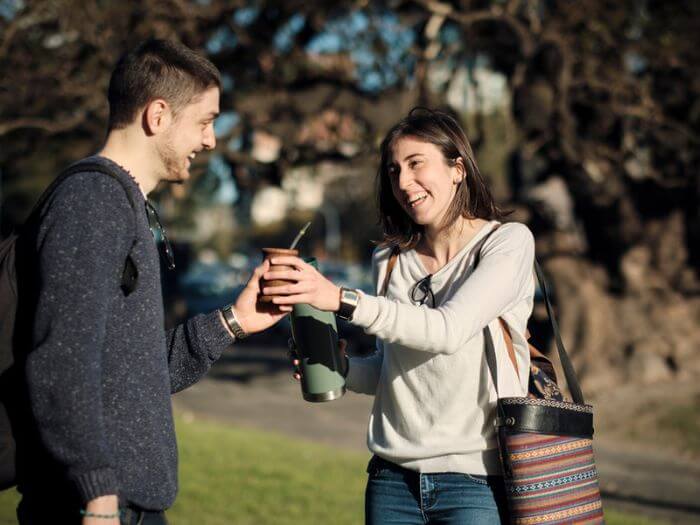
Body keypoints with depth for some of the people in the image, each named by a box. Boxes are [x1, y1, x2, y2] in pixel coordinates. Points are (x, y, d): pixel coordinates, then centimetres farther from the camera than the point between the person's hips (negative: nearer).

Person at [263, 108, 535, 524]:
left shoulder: (508, 242, -6)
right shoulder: (391, 261, 9)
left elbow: (449, 330, -21)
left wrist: (342, 299, -27)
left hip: (476, 481, -5)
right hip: (393, 479, 5)